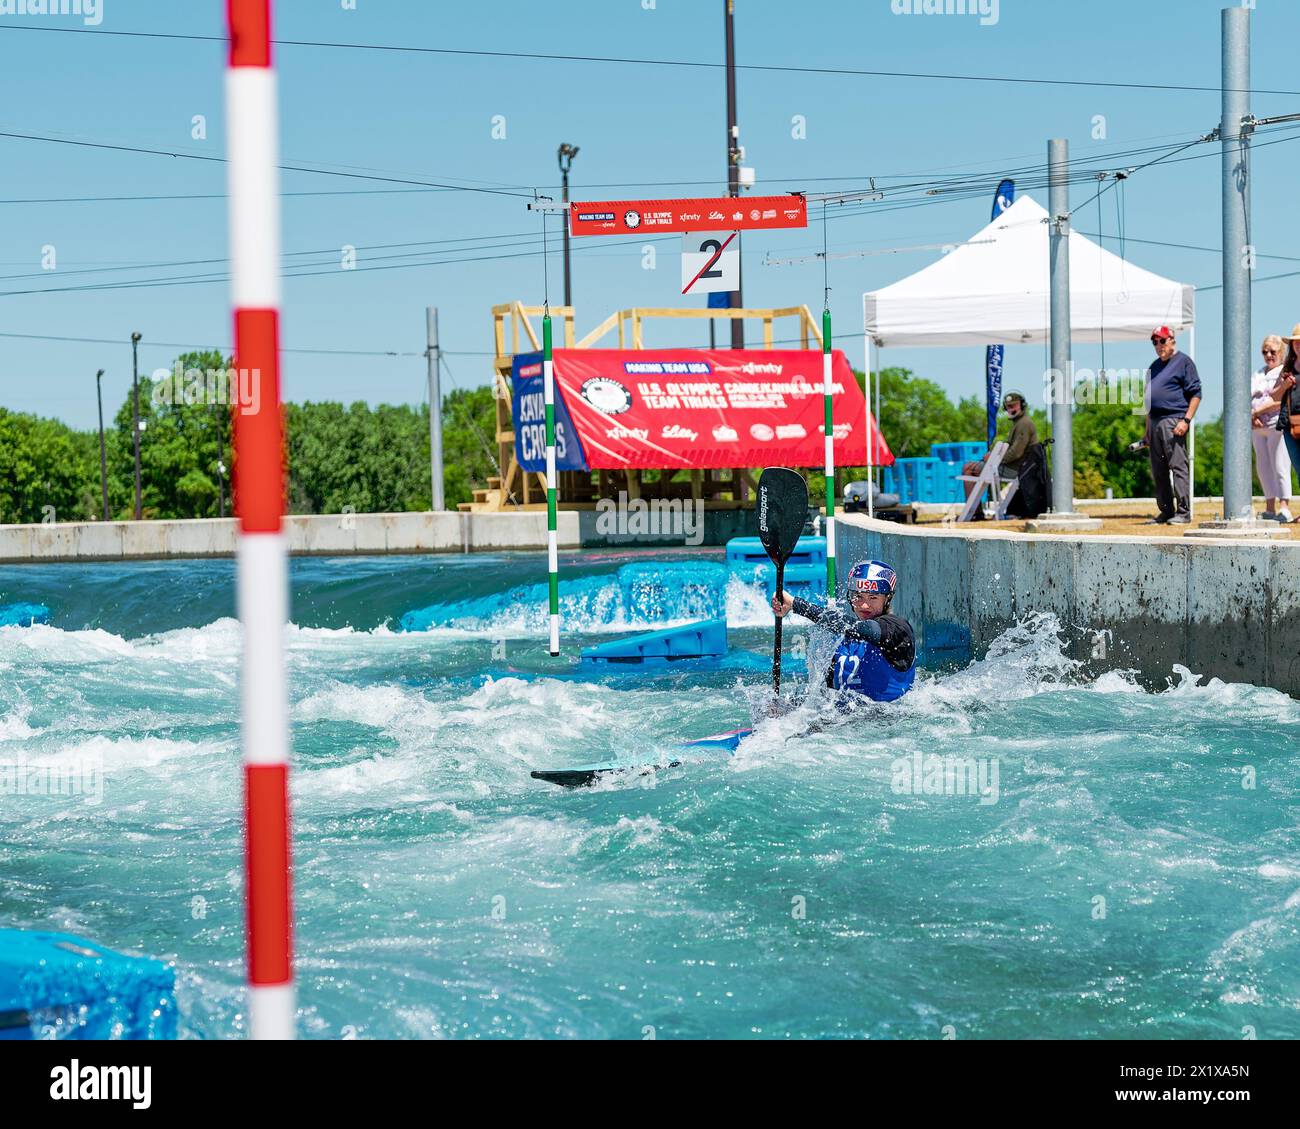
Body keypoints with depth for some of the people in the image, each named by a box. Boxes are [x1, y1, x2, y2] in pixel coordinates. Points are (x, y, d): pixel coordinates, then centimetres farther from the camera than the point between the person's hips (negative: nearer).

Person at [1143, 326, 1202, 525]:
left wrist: (1186, 420, -17)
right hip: (1155, 422, 8)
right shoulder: (1154, 366, 22)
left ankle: (1183, 512, -10)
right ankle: (1166, 511, 14)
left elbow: (1195, 394, -7)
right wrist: (1148, 429, 19)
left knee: (1178, 467, -11)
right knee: (1158, 471, 8)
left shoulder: (1184, 361, -1)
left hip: (1174, 421, -8)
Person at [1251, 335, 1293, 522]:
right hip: (1257, 427, 7)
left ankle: (1284, 508, -14)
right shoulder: (1258, 375, 20)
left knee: (1279, 466, -12)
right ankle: (1269, 509, 10)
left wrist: (1257, 411, -12)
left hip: (1277, 424, -7)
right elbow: (1248, 398, 12)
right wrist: (1252, 416, -6)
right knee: (1263, 467, 6)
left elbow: (1278, 399, -12)